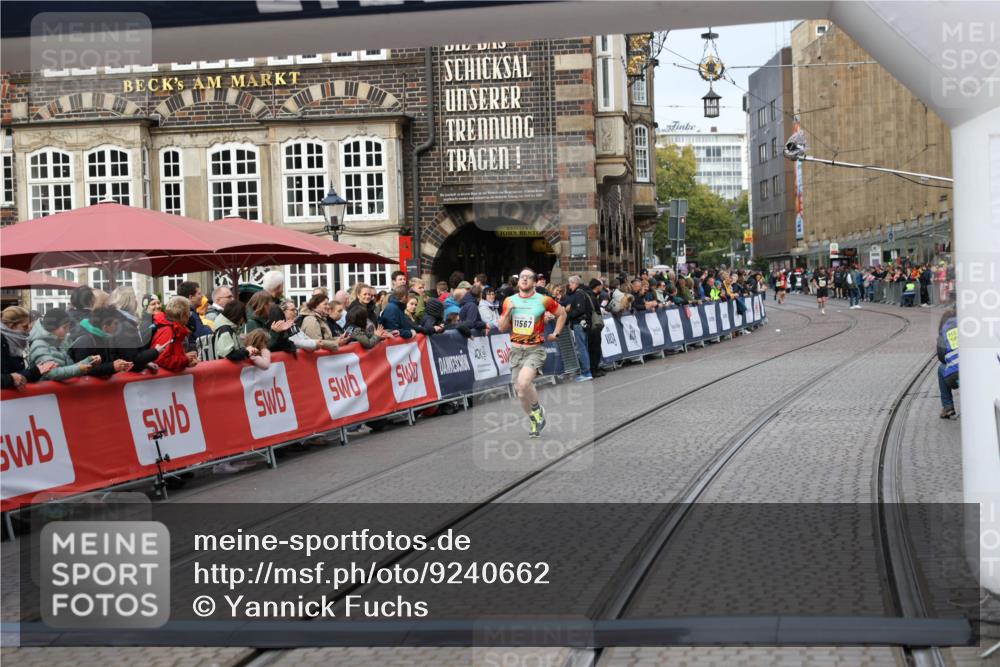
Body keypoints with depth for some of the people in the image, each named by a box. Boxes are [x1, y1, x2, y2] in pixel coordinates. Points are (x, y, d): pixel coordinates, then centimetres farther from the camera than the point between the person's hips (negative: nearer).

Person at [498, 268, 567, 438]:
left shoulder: (543, 300, -3)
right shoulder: (509, 301, 5)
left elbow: (562, 313, 12)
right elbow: (502, 328, 7)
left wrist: (555, 334, 8)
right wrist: (508, 311, -8)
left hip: (535, 349, -4)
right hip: (516, 349, 4)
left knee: (523, 382, -26)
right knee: (520, 392, 5)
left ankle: (537, 410, 0)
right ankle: (533, 420, 27)